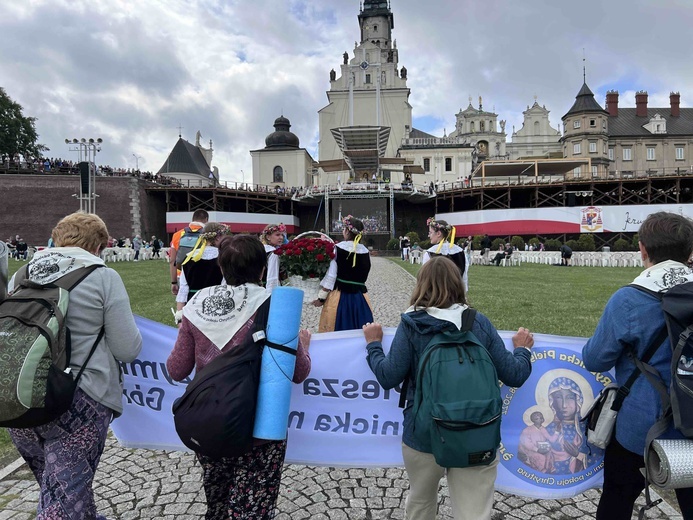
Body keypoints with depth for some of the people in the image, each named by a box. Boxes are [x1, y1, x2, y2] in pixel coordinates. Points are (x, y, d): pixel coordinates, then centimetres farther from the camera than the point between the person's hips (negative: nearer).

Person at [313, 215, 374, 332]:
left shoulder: (338, 249, -9)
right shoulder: (366, 252, 1)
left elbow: (331, 276, -10)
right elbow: (363, 275, 6)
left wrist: (321, 297, -5)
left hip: (339, 297, -3)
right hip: (360, 298, 4)